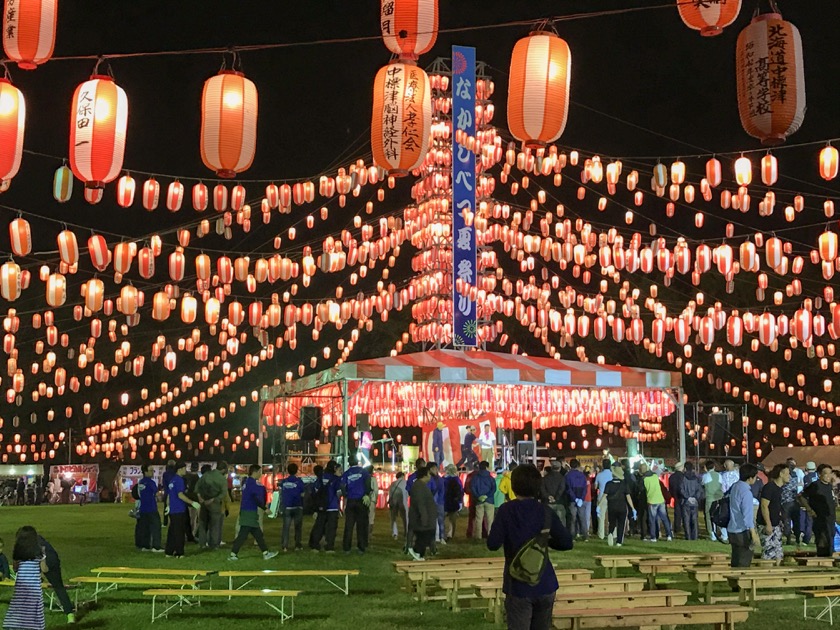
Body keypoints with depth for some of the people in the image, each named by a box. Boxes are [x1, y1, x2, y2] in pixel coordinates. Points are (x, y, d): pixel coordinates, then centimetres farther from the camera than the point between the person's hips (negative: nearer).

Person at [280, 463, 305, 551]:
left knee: (286, 527, 4)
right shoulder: (299, 481, -9)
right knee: (298, 527, 9)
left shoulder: (283, 482, 1)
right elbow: (302, 494, -6)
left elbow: (280, 492, 11)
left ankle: (285, 546, -3)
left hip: (286, 507, 2)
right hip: (297, 507, -2)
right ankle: (297, 545, 7)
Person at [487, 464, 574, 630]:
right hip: (545, 584, 3)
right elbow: (567, 543, -2)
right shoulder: (546, 511, -1)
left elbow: (493, 544, -12)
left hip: (519, 586, -3)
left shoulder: (507, 510, -8)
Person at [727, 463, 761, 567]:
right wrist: (754, 534, -20)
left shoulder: (734, 486, 7)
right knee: (744, 564, -1)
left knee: (735, 562, 15)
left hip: (733, 529, 9)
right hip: (743, 532, -9)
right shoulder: (746, 492, -20)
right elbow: (747, 515, -22)